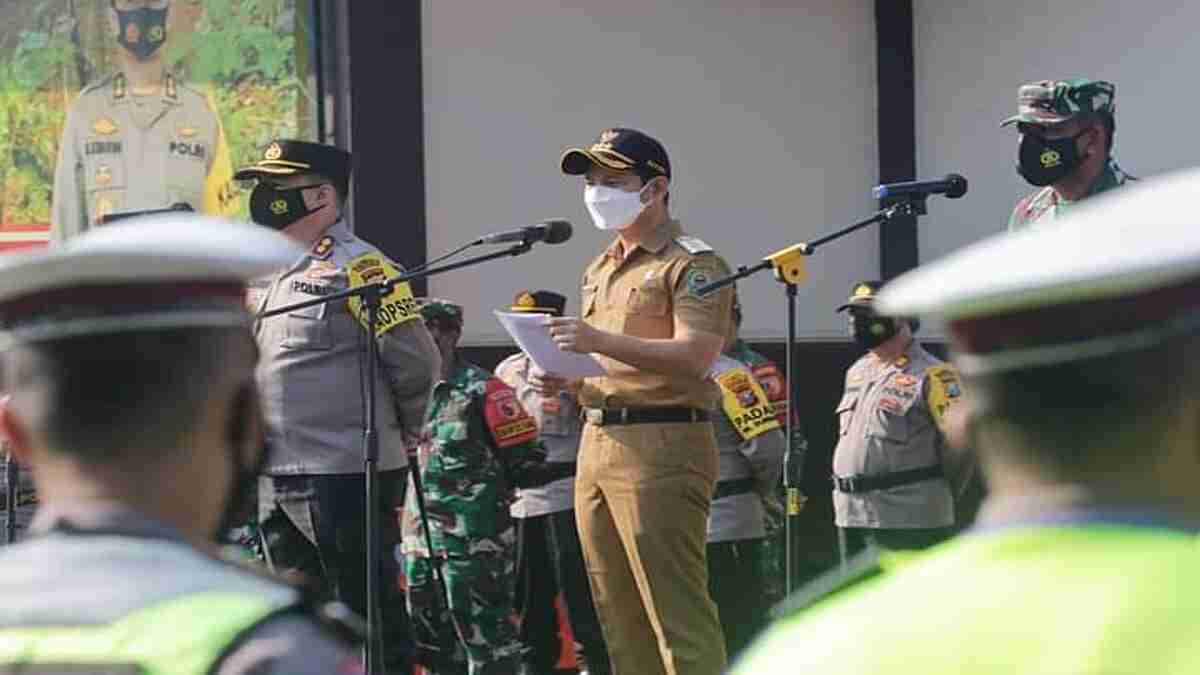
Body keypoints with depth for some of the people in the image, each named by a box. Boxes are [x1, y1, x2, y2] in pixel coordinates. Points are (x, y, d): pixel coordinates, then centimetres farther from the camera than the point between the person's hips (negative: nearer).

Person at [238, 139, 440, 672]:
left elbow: (416, 360, -14)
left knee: (367, 617, -4)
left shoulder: (358, 267, -11)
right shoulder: (262, 273, 15)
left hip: (344, 476, -9)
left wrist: (395, 432, 0)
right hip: (276, 479, 9)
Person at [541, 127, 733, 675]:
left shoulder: (691, 264, -5)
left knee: (676, 610, -12)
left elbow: (693, 356, -18)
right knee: (618, 613, 9)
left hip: (661, 445, -9)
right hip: (598, 441, 9)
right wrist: (565, 379, 9)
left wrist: (601, 341, -25)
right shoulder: (600, 270, 22)